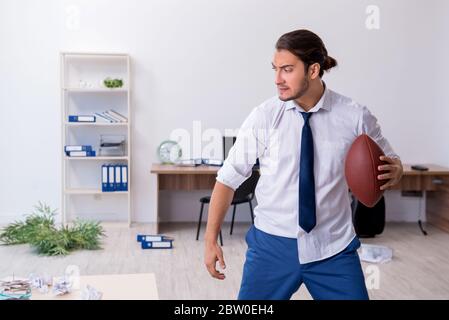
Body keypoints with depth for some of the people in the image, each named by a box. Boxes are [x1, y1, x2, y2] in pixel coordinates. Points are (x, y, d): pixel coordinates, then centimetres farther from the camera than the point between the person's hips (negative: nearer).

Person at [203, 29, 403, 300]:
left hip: (333, 249, 1)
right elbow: (229, 178, -1)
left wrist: (394, 171, -16)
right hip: (272, 247, 0)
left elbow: (391, 162, 7)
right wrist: (211, 239, -3)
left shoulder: (355, 117, -6)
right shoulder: (264, 117, -7)